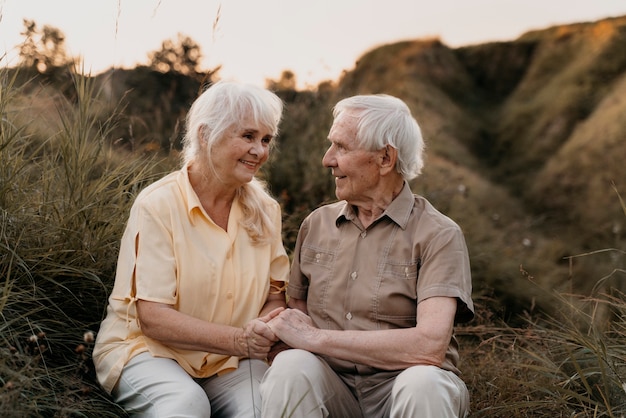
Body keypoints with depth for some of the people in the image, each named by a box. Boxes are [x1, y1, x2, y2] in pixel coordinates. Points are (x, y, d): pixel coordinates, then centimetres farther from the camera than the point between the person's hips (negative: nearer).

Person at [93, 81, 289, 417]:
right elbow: (153, 316, -17)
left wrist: (266, 325, -19)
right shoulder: (157, 205, -13)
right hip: (148, 350, -3)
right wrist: (238, 338, -28)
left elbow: (276, 293, 5)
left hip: (228, 362, 3)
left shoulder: (265, 210, 2)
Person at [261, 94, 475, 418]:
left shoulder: (438, 235, -7)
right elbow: (296, 306, 19)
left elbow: (430, 345, -20)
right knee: (291, 367, -28)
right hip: (332, 385, 3)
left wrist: (315, 338, -16)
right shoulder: (317, 223, 9)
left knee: (425, 384, -34)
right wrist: (287, 326, -7)